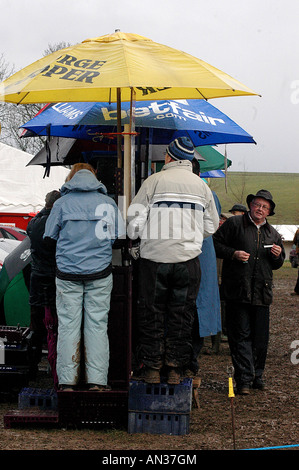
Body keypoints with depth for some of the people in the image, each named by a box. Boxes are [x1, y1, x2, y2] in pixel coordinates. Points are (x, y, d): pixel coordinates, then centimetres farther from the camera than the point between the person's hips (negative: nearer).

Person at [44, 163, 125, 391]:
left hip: (68, 273, -1)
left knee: (68, 325, 4)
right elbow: (120, 236, 8)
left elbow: (49, 237, 5)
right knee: (97, 325, 4)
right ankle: (97, 381, 3)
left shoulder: (62, 203, 0)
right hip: (100, 272, 1)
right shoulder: (108, 202, 3)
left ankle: (67, 381, 5)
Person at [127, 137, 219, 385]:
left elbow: (135, 219, -5)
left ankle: (152, 368, 10)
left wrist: (135, 235, 15)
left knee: (151, 315, 7)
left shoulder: (154, 181, -3)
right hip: (188, 259, 2)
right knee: (182, 316, 9)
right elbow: (211, 226, 14)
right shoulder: (202, 186, 7)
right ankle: (175, 369, 11)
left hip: (155, 257, -2)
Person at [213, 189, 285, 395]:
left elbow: (278, 265, 25)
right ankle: (244, 379, -4)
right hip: (238, 291, -4)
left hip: (262, 292, 4)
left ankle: (257, 376, 21)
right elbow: (215, 244, 2)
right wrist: (233, 254, -12)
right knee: (241, 335, -5)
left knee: (260, 338, 7)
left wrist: (278, 256, 2)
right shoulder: (234, 224, 3)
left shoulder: (273, 233, 18)